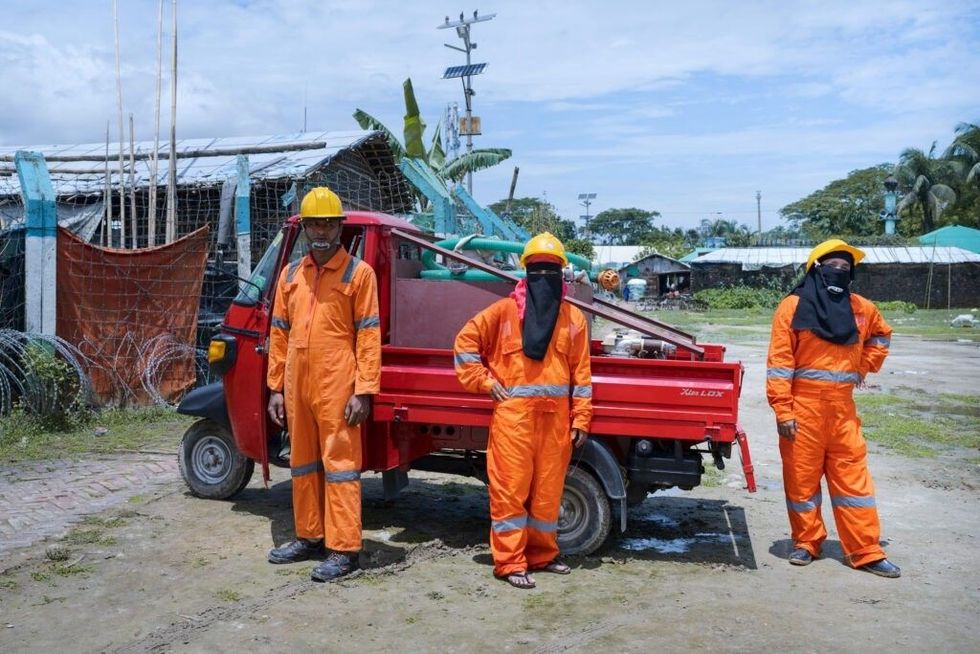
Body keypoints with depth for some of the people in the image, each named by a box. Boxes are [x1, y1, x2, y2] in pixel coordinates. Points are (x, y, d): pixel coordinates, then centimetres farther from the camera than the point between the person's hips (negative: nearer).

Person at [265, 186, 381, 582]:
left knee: (340, 464, -2)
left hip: (337, 388, -6)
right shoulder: (291, 274, 14)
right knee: (302, 464, 15)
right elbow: (279, 333, 14)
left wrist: (363, 391, -13)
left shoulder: (358, 272, -3)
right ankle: (309, 537, 29)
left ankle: (344, 549, 6)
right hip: (297, 387, 6)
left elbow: (368, 335, -7)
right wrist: (276, 388, 10)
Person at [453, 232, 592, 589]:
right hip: (513, 413, -3)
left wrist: (580, 420, 3)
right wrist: (485, 382, -1)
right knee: (511, 488, 0)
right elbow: (466, 340, 5)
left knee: (548, 488, 11)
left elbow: (581, 373, 7)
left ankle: (542, 554, 26)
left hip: (556, 416, 3)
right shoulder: (505, 310, 1)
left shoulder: (574, 318, 8)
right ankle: (510, 561, 9)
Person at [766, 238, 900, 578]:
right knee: (801, 476, 5)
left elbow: (881, 335, 30)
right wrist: (783, 410, -15)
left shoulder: (860, 308, 9)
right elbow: (779, 361, -9)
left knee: (853, 476, 6)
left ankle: (866, 552, 13)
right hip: (804, 404, -4)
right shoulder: (794, 306, -5)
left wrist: (863, 368, 13)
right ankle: (806, 542, 21)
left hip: (842, 406, 4)